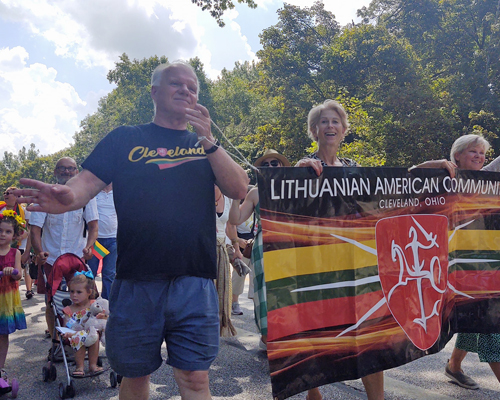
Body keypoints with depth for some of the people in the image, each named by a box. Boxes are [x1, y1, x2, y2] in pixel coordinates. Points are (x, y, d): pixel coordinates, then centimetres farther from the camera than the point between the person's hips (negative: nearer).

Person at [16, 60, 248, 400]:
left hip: (194, 282, 1)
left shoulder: (205, 145, 14)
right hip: (136, 281, 0)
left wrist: (208, 139, -9)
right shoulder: (124, 139, 11)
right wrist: (69, 196, -25)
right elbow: (89, 181, -1)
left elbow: (239, 189, 2)